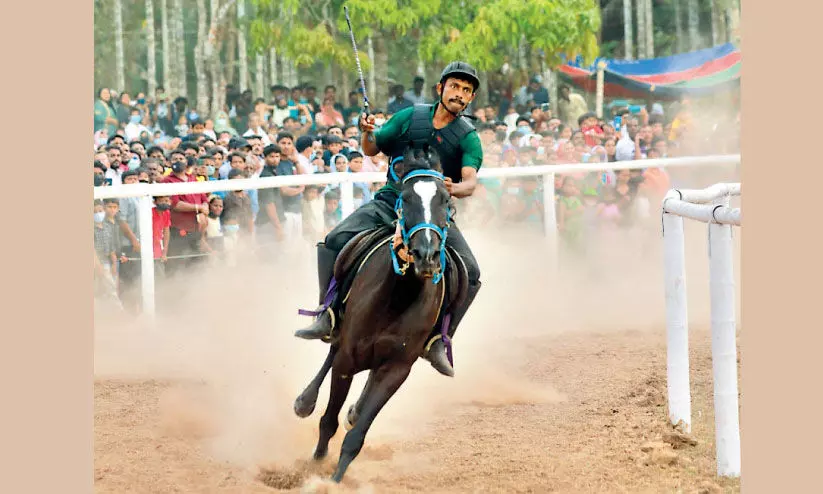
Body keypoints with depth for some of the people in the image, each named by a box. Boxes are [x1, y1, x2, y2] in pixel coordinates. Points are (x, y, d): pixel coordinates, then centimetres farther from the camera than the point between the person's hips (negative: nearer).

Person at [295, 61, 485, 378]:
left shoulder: (468, 138, -3)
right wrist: (367, 134, -12)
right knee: (336, 240, -22)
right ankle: (329, 315, -14)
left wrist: (456, 188, -42)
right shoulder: (411, 117, 4)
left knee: (470, 272, -21)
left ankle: (436, 341, -11)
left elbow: (470, 181, -18)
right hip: (390, 201, 1)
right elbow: (372, 150, 12)